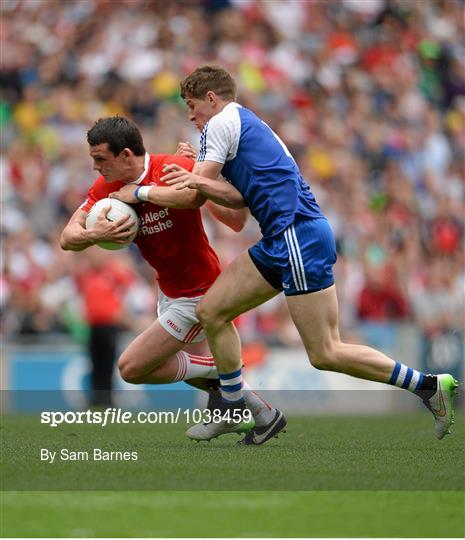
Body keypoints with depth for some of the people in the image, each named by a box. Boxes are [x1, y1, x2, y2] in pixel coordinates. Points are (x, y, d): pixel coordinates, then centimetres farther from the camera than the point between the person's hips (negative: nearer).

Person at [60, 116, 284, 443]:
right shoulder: (108, 187, -6)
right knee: (193, 365, 27)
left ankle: (219, 371, 5)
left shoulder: (173, 167, -25)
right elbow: (68, 237, -11)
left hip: (198, 295, -9)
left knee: (132, 368, -9)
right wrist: (95, 235, -33)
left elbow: (195, 194, -48)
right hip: (170, 291, 9)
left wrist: (141, 192, -37)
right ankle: (262, 414, 43)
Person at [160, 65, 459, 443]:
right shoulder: (247, 124, 25)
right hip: (281, 241, 10)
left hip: (298, 234, -10)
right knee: (211, 312, 10)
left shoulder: (222, 122, -2)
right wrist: (199, 181, -4)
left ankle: (429, 386, -6)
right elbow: (241, 198, 10)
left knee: (325, 354, -10)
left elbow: (191, 195, 0)